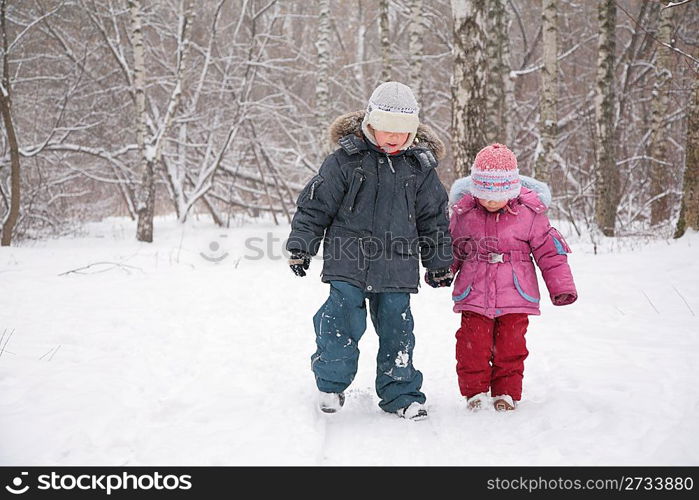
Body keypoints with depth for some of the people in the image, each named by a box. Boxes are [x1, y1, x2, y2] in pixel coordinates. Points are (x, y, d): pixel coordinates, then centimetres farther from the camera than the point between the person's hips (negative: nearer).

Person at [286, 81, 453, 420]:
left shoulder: (419, 167, 4)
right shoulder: (346, 159, -4)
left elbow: (434, 218, 13)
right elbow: (315, 204, 1)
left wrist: (439, 263, 16)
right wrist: (300, 246, 0)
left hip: (397, 267, 2)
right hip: (348, 261, -2)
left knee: (396, 327, 5)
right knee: (343, 321, -8)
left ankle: (400, 393, 19)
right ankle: (331, 383, 14)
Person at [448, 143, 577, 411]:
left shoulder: (529, 213, -4)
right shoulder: (463, 211, 0)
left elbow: (549, 250, 3)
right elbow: (450, 246, 12)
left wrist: (562, 286, 2)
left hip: (514, 297, -1)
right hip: (474, 296, 1)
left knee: (510, 347, 3)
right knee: (472, 345, -3)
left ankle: (506, 393, 18)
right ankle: (475, 392, 12)